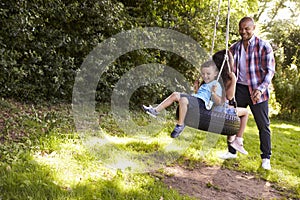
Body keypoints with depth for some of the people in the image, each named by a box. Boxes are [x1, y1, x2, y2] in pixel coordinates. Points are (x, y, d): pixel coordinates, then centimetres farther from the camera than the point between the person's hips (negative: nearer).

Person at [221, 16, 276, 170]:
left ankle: (266, 158, 16)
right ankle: (232, 152, 25)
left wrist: (261, 89, -24)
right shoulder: (234, 48, 8)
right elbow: (230, 71, 14)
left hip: (257, 91, -4)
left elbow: (270, 70, -10)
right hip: (239, 89, 4)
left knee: (263, 125, 4)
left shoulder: (263, 46, -7)